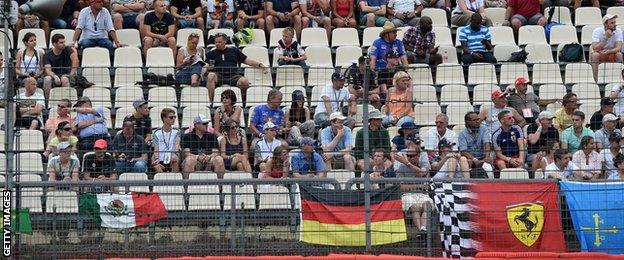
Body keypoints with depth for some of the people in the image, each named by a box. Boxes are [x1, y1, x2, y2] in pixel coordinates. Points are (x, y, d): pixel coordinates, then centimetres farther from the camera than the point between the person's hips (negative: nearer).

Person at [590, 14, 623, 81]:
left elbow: (618, 48, -23)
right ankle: (595, 80, -28)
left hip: (611, 53, 2)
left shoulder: (618, 31, -13)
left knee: (619, 54, -29)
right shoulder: (597, 31, -20)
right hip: (599, 53, -2)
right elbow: (595, 48, -29)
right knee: (595, 55, -35)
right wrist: (606, 38, -38)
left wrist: (608, 51, -42)